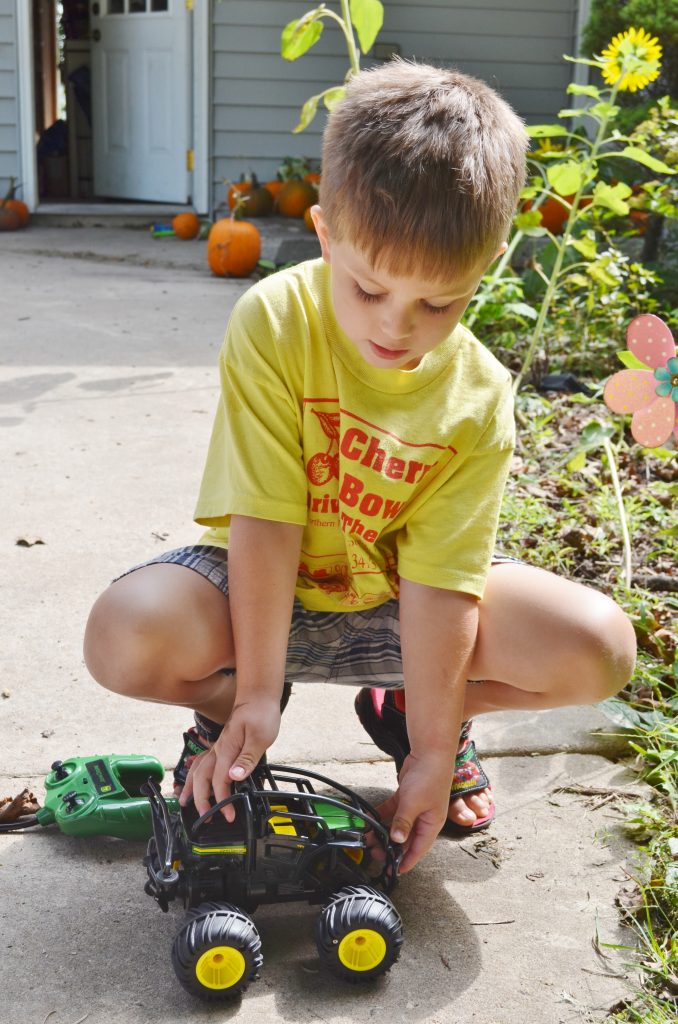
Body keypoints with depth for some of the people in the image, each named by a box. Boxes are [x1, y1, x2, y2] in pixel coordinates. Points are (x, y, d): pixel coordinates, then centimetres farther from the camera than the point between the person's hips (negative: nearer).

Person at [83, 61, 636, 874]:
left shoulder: (478, 400, -17)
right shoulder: (273, 324, -22)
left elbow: (437, 583, -18)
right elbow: (266, 522, -23)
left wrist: (432, 751, -18)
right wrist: (255, 697, -21)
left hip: (396, 604, 2)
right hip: (266, 588, -1)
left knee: (599, 648, -18)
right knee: (125, 636, -32)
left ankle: (413, 707, 12)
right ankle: (222, 708, 7)